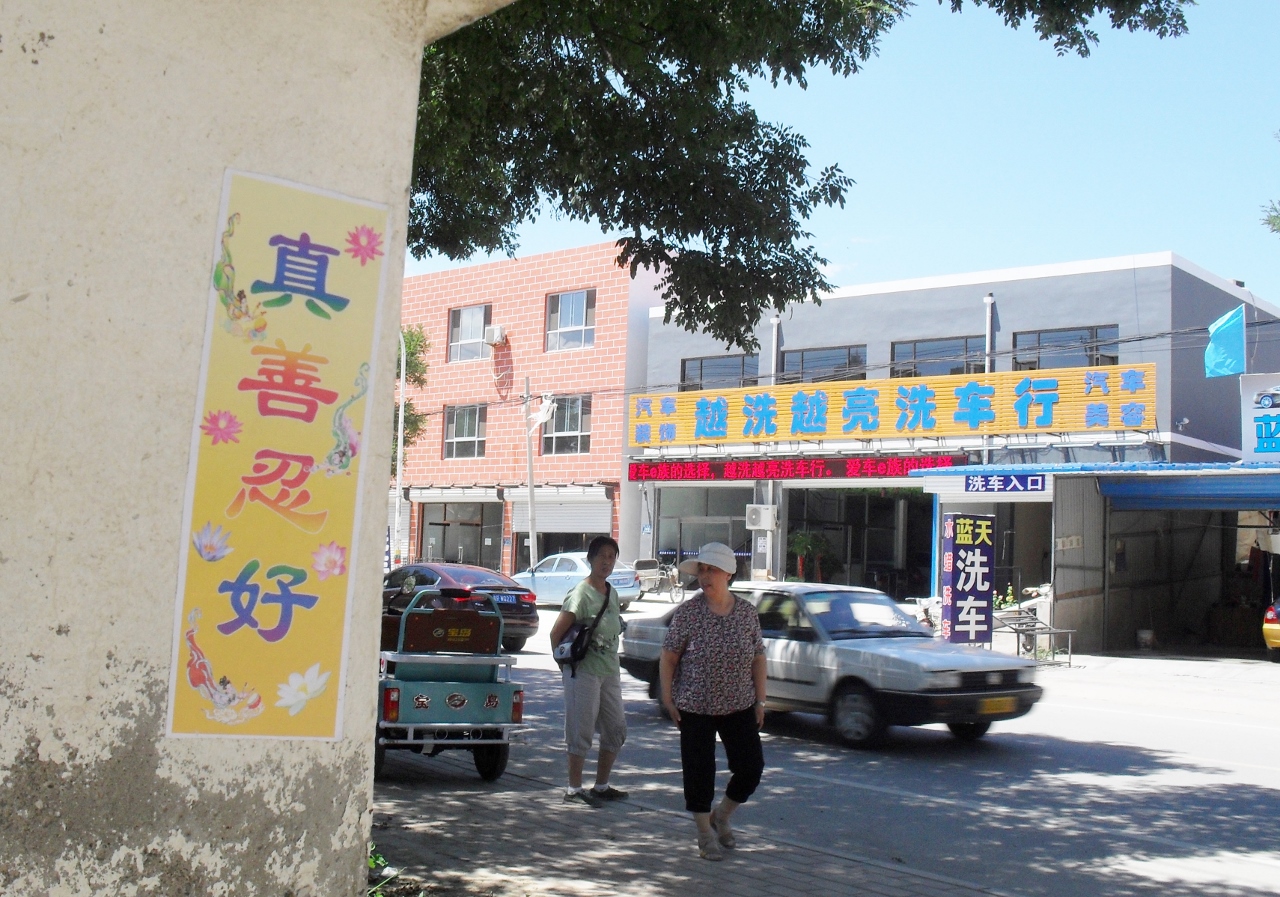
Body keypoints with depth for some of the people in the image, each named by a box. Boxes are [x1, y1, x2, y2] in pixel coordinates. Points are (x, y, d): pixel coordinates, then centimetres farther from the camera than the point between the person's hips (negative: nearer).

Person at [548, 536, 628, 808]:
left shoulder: (612, 594, 11)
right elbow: (556, 633, -13)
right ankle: (574, 788, 8)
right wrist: (567, 661, -5)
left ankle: (601, 786, 22)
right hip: (584, 672, -8)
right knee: (581, 730, -2)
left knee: (616, 729, 11)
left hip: (610, 670, 8)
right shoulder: (581, 594, -12)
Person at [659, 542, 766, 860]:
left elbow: (758, 658, 5)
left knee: (751, 768, 2)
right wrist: (667, 697, -8)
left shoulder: (747, 612, -1)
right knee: (699, 771, 2)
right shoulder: (688, 611, -9)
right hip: (695, 708, -3)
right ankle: (705, 834, 22)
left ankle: (721, 817, 28)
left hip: (740, 707, 3)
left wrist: (760, 700, 2)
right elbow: (668, 657, -4)